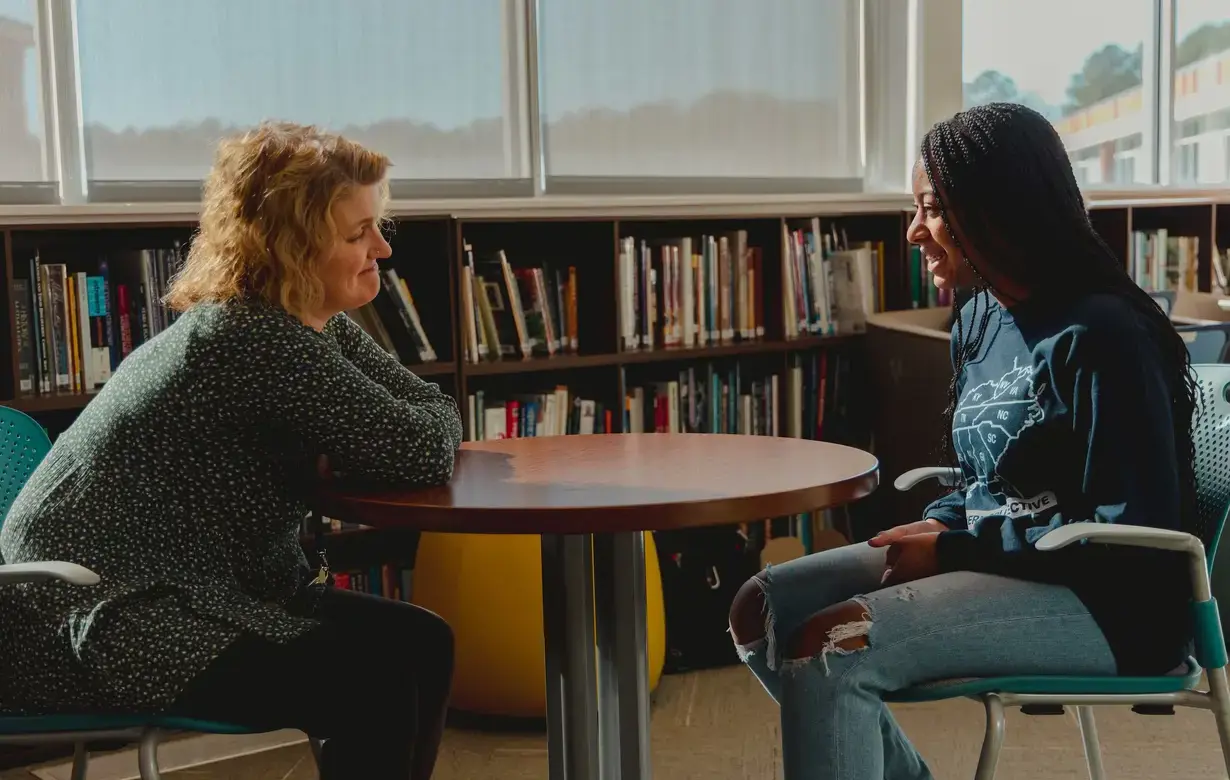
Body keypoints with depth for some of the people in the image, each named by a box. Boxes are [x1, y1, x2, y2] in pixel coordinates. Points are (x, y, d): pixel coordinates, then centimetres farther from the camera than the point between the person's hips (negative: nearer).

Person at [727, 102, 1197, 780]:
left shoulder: (1100, 335, -17)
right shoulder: (979, 320, 9)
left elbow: (1134, 532, -18)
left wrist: (954, 549, -17)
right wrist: (936, 528, -4)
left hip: (1106, 603, -9)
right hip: (994, 560, 9)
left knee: (827, 647, -26)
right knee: (762, 608, 1)